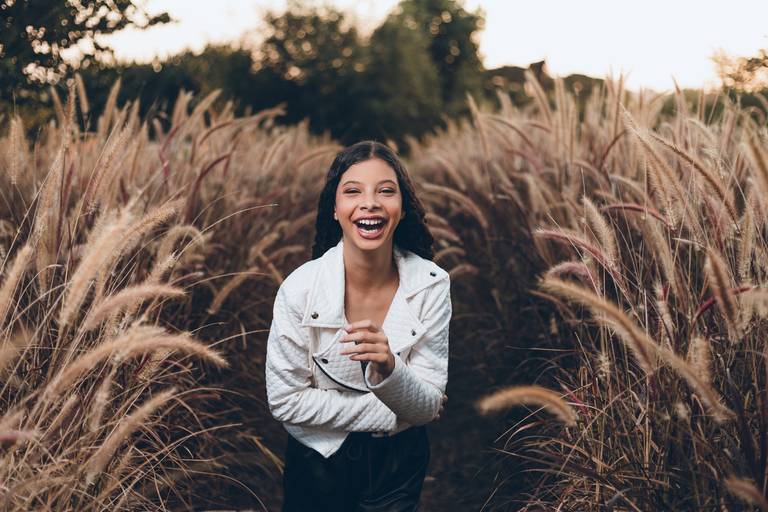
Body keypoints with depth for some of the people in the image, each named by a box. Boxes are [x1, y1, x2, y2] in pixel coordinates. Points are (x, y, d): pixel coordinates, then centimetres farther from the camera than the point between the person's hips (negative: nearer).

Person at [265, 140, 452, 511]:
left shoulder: (431, 285, -18)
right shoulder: (301, 288, -22)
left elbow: (427, 407, -17)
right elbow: (285, 401, -17)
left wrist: (389, 369, -37)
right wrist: (389, 413, -18)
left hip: (399, 462, 1)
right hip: (319, 459, -1)